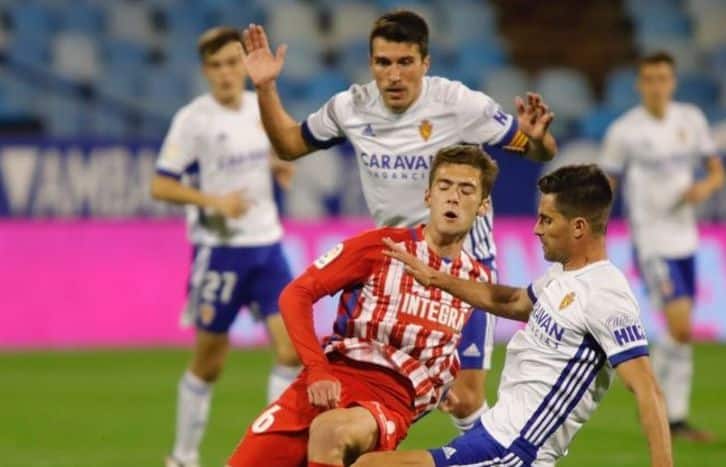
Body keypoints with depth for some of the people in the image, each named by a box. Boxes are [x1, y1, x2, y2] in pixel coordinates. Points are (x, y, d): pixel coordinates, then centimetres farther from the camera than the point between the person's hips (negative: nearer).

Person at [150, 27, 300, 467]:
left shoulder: (262, 107, 6)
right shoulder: (193, 118, -11)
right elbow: (161, 186, -12)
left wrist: (278, 166, 2)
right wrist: (214, 201, -23)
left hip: (267, 244, 5)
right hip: (219, 248, -5)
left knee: (293, 345, -7)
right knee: (209, 362, 4)